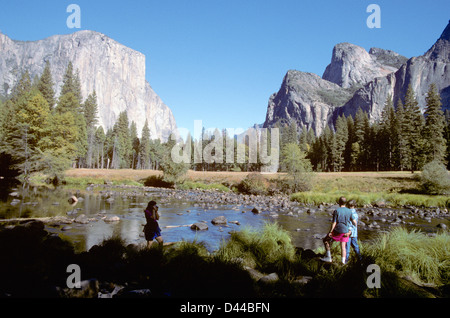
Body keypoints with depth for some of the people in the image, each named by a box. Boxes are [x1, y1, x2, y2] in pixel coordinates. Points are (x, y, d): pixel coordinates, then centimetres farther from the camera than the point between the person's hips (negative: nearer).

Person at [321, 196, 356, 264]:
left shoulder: (336, 211, -14)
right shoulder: (349, 211, 1)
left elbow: (334, 223, -15)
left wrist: (330, 232, -9)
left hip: (337, 231, -4)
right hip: (346, 232, 5)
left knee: (326, 240, 11)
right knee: (343, 246, 10)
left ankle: (328, 257, 9)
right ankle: (343, 262, 8)